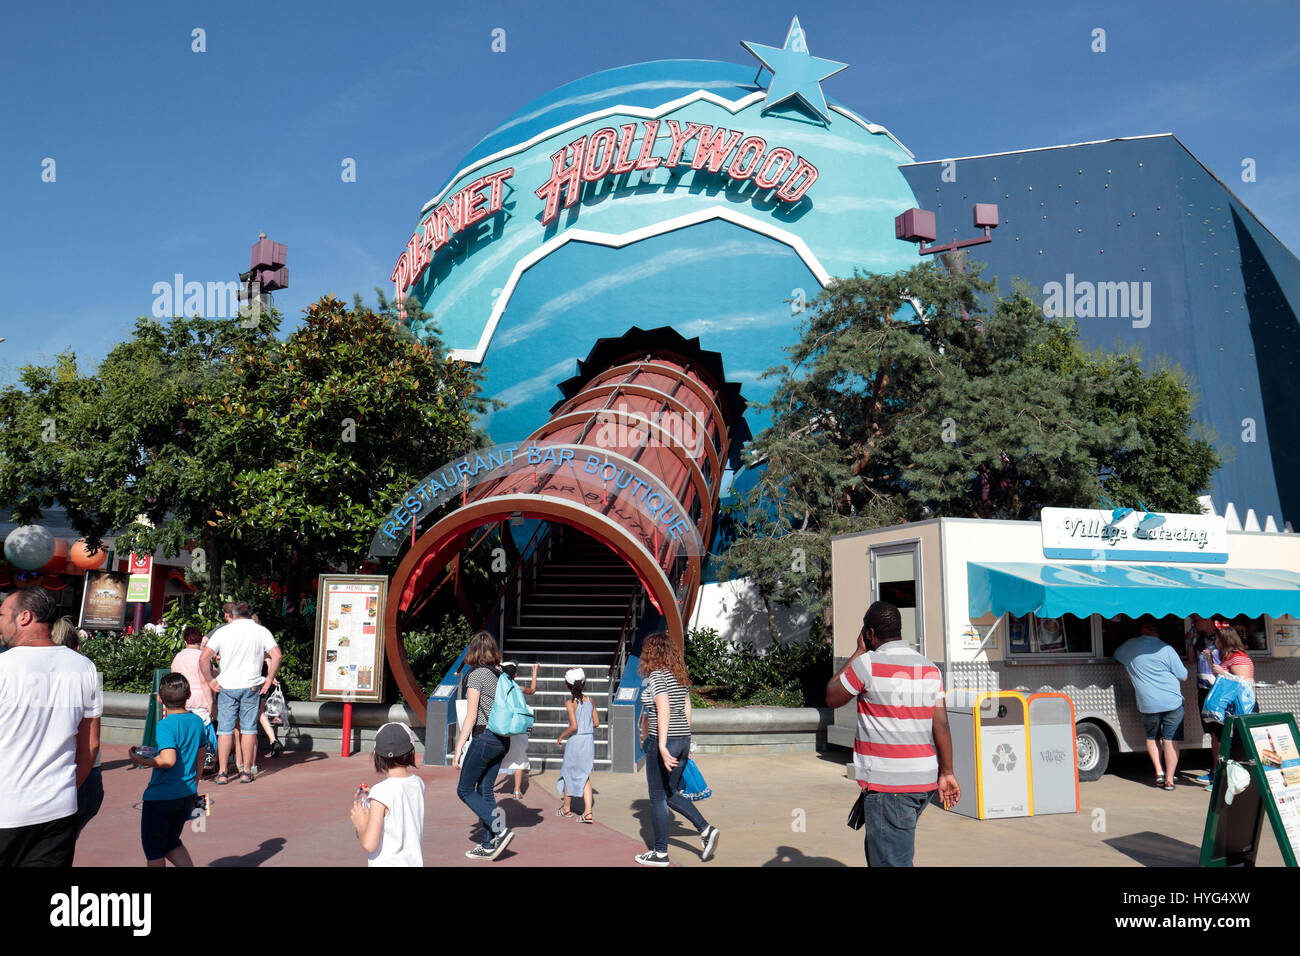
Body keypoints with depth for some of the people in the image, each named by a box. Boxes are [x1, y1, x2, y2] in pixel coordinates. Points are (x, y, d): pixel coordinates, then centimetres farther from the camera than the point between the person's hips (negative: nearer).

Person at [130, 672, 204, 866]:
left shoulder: (165, 725, -18)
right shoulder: (197, 721, 3)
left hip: (161, 797, -7)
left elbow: (168, 760, -31)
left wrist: (144, 761, -13)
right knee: (172, 843, 23)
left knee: (153, 849, 12)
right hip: (187, 794, 7)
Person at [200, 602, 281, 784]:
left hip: (226, 687, 0)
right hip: (251, 687, 0)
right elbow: (276, 655, -9)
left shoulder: (222, 631, 2)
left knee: (224, 729, 7)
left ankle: (222, 772, 9)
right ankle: (246, 772, 9)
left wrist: (210, 680, 4)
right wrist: (269, 679, 0)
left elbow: (203, 658, -5)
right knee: (249, 728, 7)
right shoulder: (261, 631, 2)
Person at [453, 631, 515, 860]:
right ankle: (488, 845, 14)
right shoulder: (500, 675, 11)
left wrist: (458, 748, -9)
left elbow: (471, 716, -13)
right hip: (502, 739, 7)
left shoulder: (476, 674, -10)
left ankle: (500, 831, -7)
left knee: (465, 790, 4)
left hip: (484, 737, -7)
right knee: (485, 791, 13)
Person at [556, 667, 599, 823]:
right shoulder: (589, 700, 3)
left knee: (568, 773, 15)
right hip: (589, 740, 5)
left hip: (575, 741, -5)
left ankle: (567, 808, 29)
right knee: (585, 776, 10)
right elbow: (596, 722, 8)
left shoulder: (570, 702, -13)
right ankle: (588, 812, 0)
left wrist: (561, 736, -5)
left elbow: (574, 726, -19)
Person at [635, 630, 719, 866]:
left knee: (658, 798, 5)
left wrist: (662, 745, -27)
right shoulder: (680, 676, 11)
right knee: (671, 794, 19)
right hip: (683, 740, 8)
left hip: (663, 741, -8)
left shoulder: (656, 675, -13)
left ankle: (660, 853, 13)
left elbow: (664, 710, -23)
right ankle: (706, 829, 6)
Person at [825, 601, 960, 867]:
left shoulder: (867, 663, -12)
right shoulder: (929, 668, 7)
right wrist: (946, 772, 9)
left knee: (890, 859, -2)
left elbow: (832, 698, 1)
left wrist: (858, 652, 5)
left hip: (888, 785, -8)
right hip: (925, 780, 8)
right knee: (875, 848, 23)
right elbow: (941, 724, 5)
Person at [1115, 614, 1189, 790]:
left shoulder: (1130, 646, 1)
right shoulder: (1166, 650, -9)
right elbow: (1184, 676, 0)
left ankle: (1159, 772, 13)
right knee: (1171, 740, 4)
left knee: (1152, 737, 21)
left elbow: (1116, 655, 25)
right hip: (1172, 702, -2)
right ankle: (1169, 779, 5)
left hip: (1147, 704, 2)